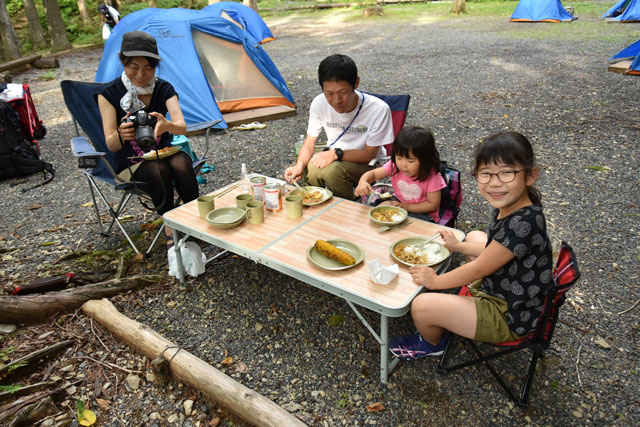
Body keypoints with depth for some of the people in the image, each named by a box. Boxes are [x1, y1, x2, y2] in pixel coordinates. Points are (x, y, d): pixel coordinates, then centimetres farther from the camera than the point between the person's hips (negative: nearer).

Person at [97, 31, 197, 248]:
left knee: (181, 163, -32)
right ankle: (170, 226, -18)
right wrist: (120, 135, -39)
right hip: (130, 163, -2)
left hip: (164, 152, 2)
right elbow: (110, 145, -14)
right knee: (158, 169, -34)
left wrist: (166, 125, -46)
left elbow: (182, 127, -21)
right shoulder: (109, 94, -9)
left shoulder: (164, 89, -4)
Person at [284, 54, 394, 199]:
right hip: (333, 157, 4)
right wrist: (300, 165, -25)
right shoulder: (319, 104, -13)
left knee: (332, 170, -32)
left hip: (366, 163, -3)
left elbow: (369, 154, -17)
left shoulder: (378, 109, -25)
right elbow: (309, 144, -4)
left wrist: (336, 154, -30)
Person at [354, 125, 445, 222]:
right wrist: (362, 182, -33)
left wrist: (406, 206, -24)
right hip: (398, 201, 4)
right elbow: (372, 174, -8)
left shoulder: (432, 176, -26)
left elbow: (433, 205, -18)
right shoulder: (394, 165, -15)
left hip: (422, 212, -4)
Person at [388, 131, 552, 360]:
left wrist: (435, 281, -12)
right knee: (475, 236, 27)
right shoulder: (507, 207, -7)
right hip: (500, 288, 10)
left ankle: (431, 343, 17)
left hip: (509, 318, -10)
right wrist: (459, 246, 16)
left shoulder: (523, 223, -34)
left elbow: (479, 269, -25)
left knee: (421, 306, -19)